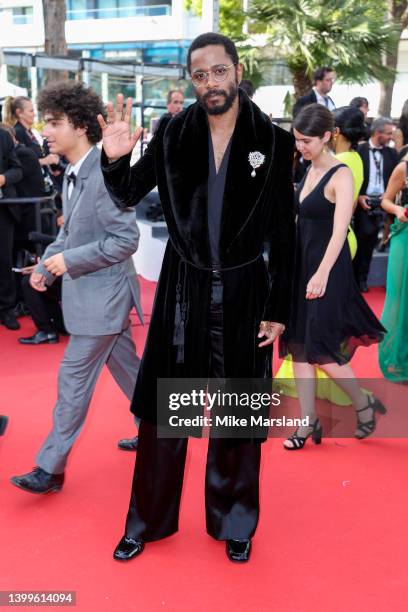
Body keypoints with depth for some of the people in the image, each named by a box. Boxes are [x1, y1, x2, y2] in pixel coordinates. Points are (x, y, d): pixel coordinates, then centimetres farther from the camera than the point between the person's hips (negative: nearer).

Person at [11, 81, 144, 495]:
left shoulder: (105, 175, -22)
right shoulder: (73, 173, 6)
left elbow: (127, 239, -22)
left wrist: (69, 260, -20)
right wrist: (46, 266, 5)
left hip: (101, 294, -9)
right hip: (92, 291, 9)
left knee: (73, 379, -1)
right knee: (126, 366, 20)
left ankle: (51, 468, 11)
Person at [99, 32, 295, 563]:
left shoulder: (272, 141, -5)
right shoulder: (173, 134, -3)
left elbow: (284, 235, -2)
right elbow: (128, 196, 6)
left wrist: (278, 309, -3)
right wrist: (115, 159, -16)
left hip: (244, 291, -1)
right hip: (184, 288, 1)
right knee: (162, 408, 9)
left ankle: (234, 521, 32)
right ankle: (148, 520, 29)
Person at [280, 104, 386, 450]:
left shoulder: (341, 176, -12)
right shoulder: (309, 172, 10)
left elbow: (340, 229, -23)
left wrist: (323, 274, -34)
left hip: (328, 271, -8)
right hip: (301, 267, 8)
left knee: (321, 350, -2)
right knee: (299, 346, 8)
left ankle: (364, 405, 22)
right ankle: (309, 423, 19)